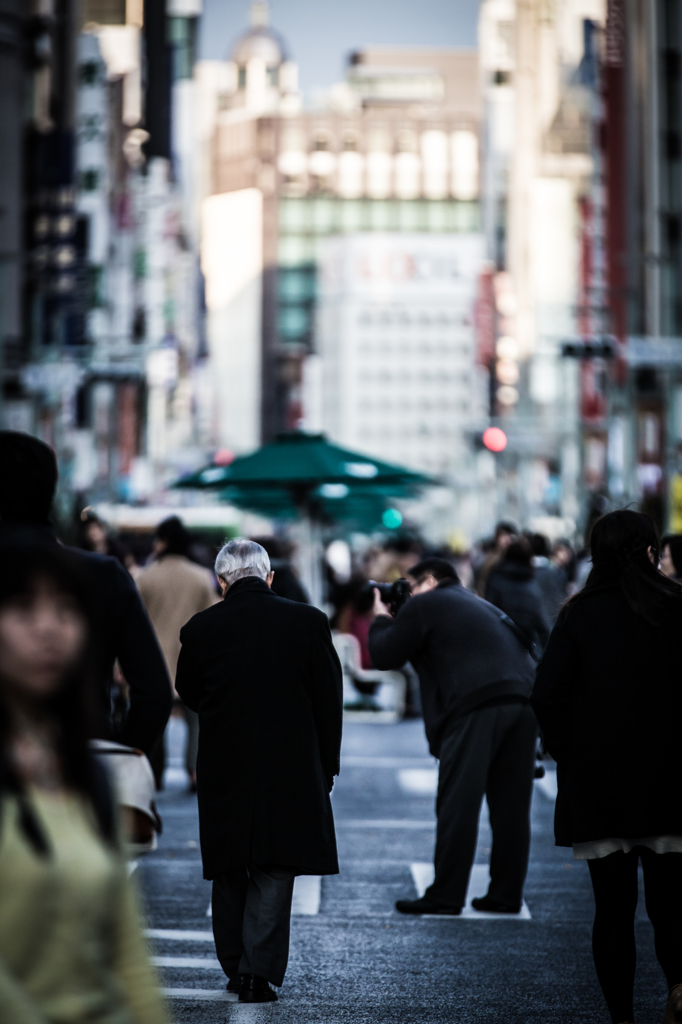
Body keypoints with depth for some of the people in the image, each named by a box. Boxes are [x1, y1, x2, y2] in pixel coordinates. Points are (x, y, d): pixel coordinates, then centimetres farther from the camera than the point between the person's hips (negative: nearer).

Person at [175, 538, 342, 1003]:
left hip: (224, 768, 1)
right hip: (291, 769, -1)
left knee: (230, 871, 15)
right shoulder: (309, 621, -6)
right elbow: (330, 701, 0)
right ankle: (260, 972, -2)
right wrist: (326, 767, 9)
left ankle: (236, 968, 22)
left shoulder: (201, 629, -5)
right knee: (274, 873, 4)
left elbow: (188, 693, 10)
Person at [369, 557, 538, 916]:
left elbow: (384, 655, 9)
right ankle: (506, 894, 12)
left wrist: (381, 618, 28)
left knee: (457, 804, -4)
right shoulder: (479, 605, 33)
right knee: (511, 804, 10)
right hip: (524, 699, 7)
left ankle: (445, 896, -3)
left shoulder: (424, 605, 9)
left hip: (478, 703, -7)